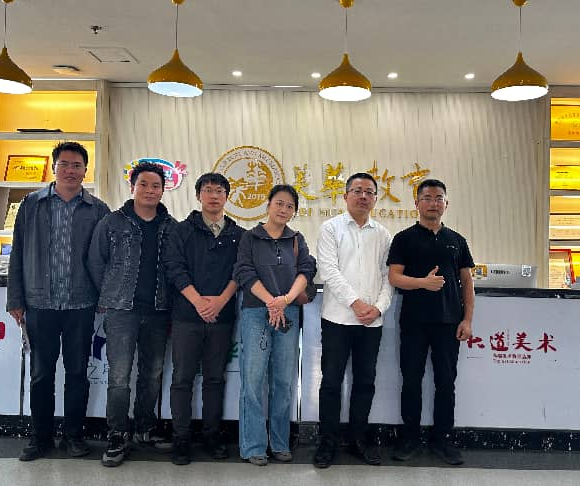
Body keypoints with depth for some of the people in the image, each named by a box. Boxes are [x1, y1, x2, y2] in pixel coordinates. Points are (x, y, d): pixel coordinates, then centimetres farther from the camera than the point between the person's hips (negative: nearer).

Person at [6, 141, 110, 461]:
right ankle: (41, 437, 24)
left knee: (77, 373, 8)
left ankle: (73, 435, 23)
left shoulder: (98, 210, 3)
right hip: (40, 303, 1)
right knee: (41, 373, 9)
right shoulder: (32, 204, 5)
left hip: (81, 305, 0)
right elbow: (18, 254, 5)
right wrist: (15, 300, 1)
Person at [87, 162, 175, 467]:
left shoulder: (170, 227, 7)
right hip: (121, 310, -3)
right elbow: (96, 263, 4)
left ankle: (145, 430, 27)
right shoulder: (112, 222, 1)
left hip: (157, 312, 3)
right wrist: (112, 295, 4)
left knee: (152, 375, 12)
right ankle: (117, 439, 6)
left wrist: (169, 301, 3)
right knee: (119, 377, -5)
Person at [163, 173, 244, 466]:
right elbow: (174, 268, -4)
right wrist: (198, 300, -15)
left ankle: (212, 434, 22)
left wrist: (221, 300, -14)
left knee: (215, 378, 10)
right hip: (187, 315, -1)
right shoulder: (183, 230, 6)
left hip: (222, 317, 2)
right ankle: (181, 437, 14)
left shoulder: (238, 235, 10)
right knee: (182, 377, 3)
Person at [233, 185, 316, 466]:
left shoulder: (297, 240, 14)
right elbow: (245, 273, -6)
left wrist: (287, 300, -17)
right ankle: (254, 447, 5)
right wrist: (271, 301, -17)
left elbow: (307, 270, 0)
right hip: (255, 313, -3)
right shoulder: (251, 238, 6)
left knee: (284, 382, 5)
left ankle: (280, 444, 17)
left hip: (288, 314, 3)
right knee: (253, 380, -4)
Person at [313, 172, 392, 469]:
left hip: (372, 321, 4)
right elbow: (329, 271, -9)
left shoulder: (382, 235, 11)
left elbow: (388, 276, 8)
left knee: (365, 382, 11)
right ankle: (328, 442, 14)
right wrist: (356, 303, -15)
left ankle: (359, 439, 24)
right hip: (337, 318, -3)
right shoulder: (331, 228, 1)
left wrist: (379, 307, -8)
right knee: (331, 382, 3)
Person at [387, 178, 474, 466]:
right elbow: (394, 277, -6)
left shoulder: (456, 240, 11)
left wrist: (467, 319, 2)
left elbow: (467, 282, 10)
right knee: (411, 381, 5)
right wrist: (424, 282, -22)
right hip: (414, 322, -2)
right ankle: (411, 437, 19)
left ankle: (442, 439, 21)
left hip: (449, 323, 2)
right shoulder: (404, 238, 3)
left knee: (446, 382, 7)